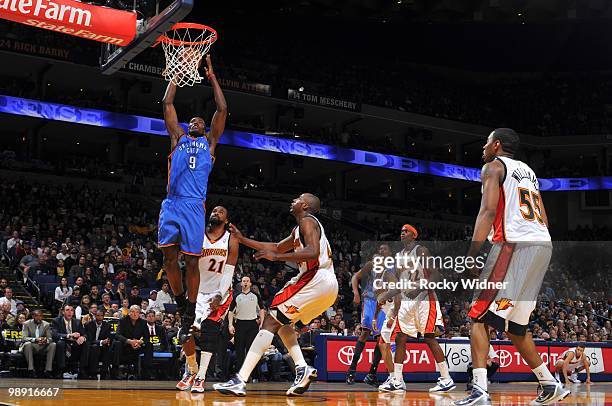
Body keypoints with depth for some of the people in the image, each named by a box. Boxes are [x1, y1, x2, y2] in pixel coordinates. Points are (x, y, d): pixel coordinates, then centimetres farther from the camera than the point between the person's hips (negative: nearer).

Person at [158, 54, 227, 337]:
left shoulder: (209, 141, 18)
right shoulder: (178, 137, 22)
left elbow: (222, 108, 13)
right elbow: (167, 103, 20)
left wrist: (212, 77, 16)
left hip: (194, 206, -2)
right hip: (171, 204, 2)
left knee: (191, 260, -2)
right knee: (169, 256, 0)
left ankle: (191, 308, 7)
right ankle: (179, 300, 17)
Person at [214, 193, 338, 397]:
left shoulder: (307, 221, -3)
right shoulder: (299, 229, 27)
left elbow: (312, 252, -20)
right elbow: (277, 247, 37)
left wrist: (276, 257, -21)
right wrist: (242, 239, 36)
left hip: (317, 279, -10)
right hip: (330, 286, 10)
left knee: (271, 320, -10)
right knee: (283, 320, 24)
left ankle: (240, 381, -18)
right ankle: (302, 368, 5)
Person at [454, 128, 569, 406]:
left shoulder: (494, 166, 2)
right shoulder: (528, 171, 27)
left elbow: (489, 211, -13)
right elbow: (544, 220, 23)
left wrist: (471, 254, -17)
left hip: (514, 245, -8)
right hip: (543, 245, 8)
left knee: (479, 318, -6)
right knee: (514, 326, 19)